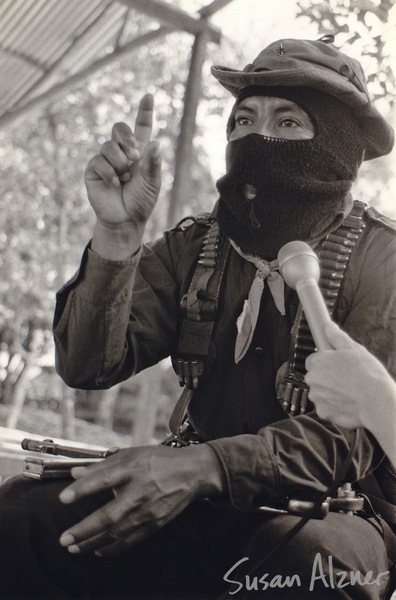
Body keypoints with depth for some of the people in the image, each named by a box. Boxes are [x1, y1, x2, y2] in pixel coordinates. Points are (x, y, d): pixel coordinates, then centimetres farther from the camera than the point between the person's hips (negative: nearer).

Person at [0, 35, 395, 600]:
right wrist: (117, 232, -21)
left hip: (324, 513, -3)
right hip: (202, 510, 4)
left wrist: (204, 465, -31)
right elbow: (88, 366, -6)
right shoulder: (192, 248, 3)